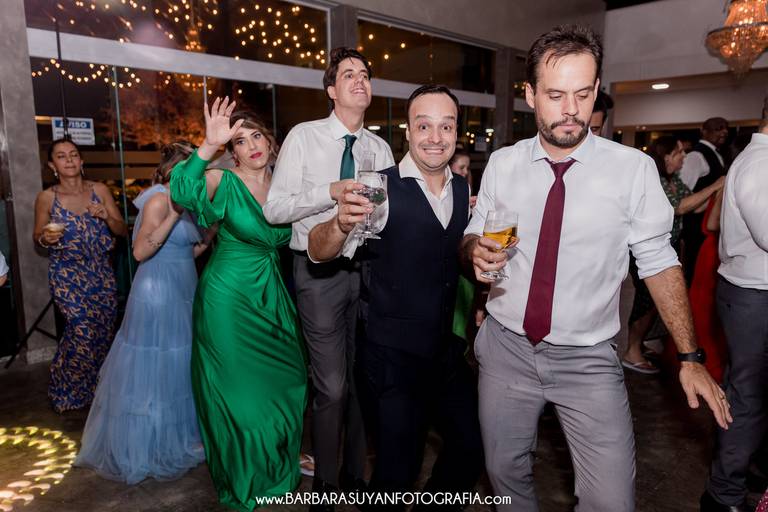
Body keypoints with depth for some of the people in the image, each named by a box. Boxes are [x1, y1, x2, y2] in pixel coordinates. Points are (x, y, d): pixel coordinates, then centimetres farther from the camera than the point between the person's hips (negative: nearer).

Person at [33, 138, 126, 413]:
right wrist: (45, 239, -13)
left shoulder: (100, 190, -1)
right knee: (84, 329, -12)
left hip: (102, 273, 2)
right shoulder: (46, 198, -4)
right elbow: (37, 236, 9)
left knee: (103, 331, 5)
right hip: (67, 275, -2)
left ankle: (94, 387, 30)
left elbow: (123, 231, 1)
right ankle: (67, 391, 15)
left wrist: (107, 217, -18)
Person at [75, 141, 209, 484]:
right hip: (158, 293, -9)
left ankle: (170, 439, 32)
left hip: (179, 294, 9)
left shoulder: (180, 201, 12)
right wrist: (174, 216, -29)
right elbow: (140, 252, -25)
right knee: (154, 370, 3)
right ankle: (144, 450, 20)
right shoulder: (159, 200, -15)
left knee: (174, 368, 17)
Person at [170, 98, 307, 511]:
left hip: (272, 296, 6)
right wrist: (208, 147, -44)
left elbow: (291, 239, 12)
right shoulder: (223, 182, -13)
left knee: (282, 381, 15)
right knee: (237, 388, 7)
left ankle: (278, 464, 42)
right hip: (229, 296, -5)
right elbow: (183, 193, -32)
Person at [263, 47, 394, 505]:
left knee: (363, 379, 13)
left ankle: (355, 475, 34)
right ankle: (325, 484, 22)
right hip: (321, 270, -4)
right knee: (332, 387, -3)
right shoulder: (304, 137, -2)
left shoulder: (381, 149, 9)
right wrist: (333, 191, -19)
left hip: (369, 267, 4)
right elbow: (274, 209, -9)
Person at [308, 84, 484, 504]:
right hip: (391, 357, -6)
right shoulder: (382, 189, -15)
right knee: (398, 470, 5)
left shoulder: (464, 189, 2)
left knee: (471, 451, 17)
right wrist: (342, 222, -44)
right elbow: (319, 252, -24)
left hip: (448, 351, 6)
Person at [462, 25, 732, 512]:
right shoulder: (502, 164, -2)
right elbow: (472, 239, 7)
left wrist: (690, 357, -6)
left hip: (587, 360, -2)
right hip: (507, 349, 3)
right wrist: (476, 251, -17)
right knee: (506, 472, 18)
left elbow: (658, 260, -3)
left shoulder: (634, 169, -10)